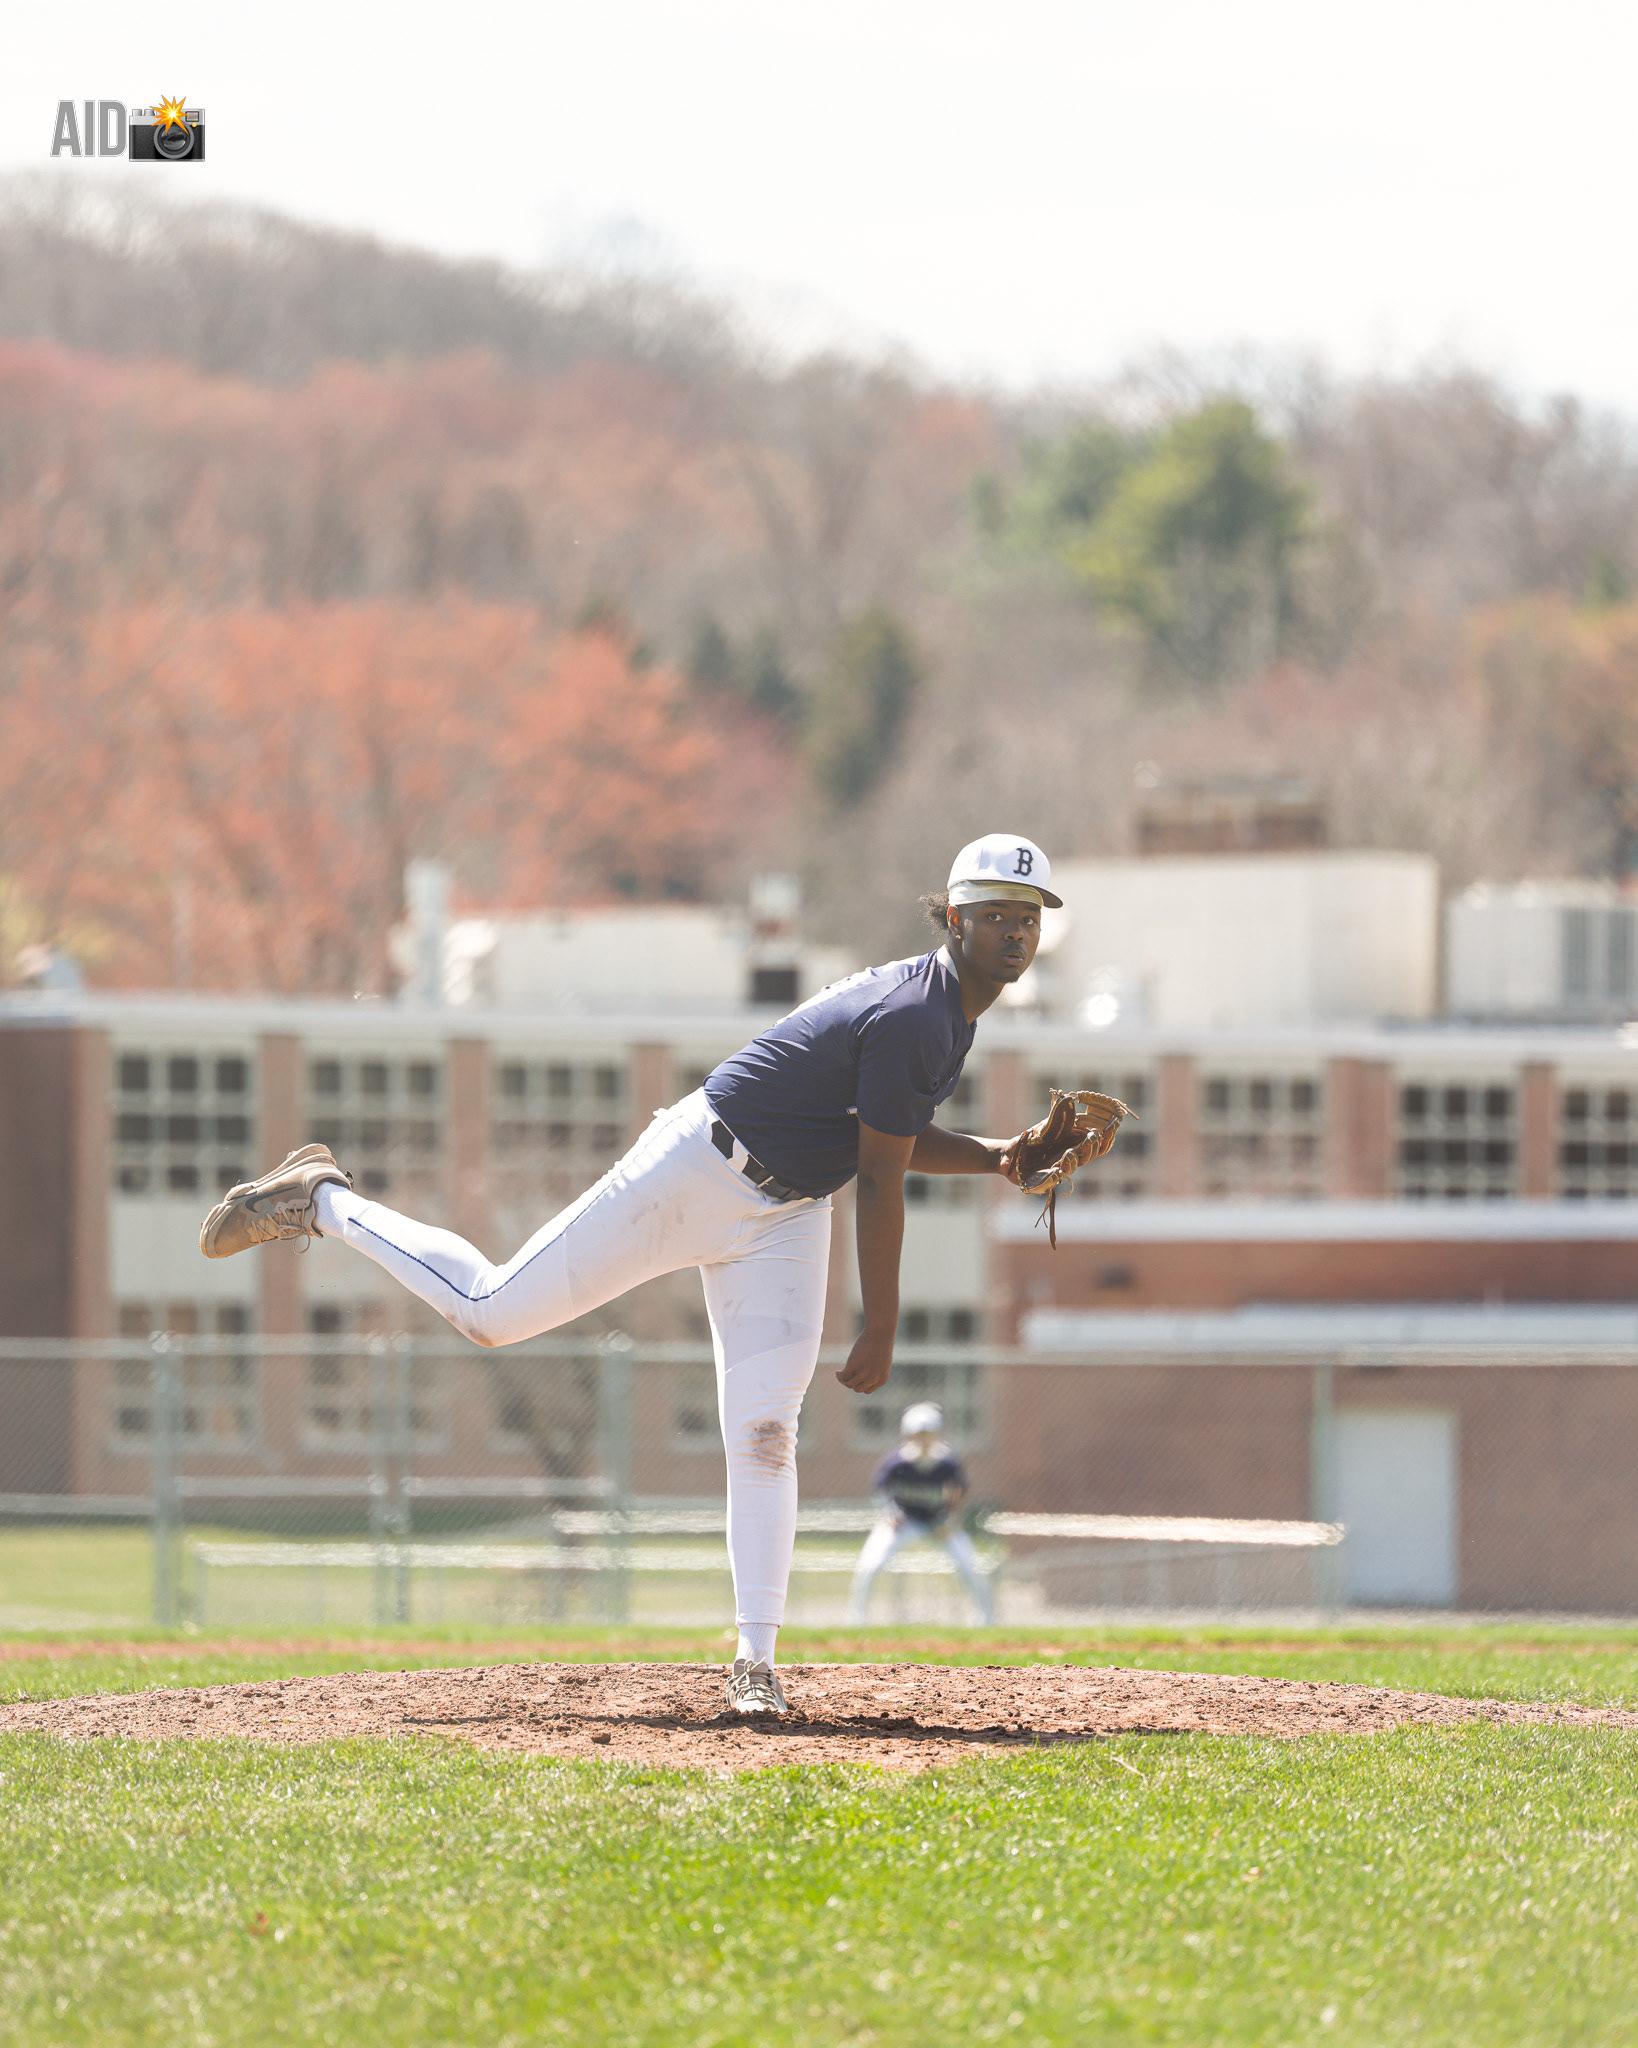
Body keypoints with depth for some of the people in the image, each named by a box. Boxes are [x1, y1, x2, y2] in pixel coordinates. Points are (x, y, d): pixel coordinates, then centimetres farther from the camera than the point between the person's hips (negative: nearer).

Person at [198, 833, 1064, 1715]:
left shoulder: (952, 1011, 7)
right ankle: (321, 1202, 17)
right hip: (698, 1170, -8)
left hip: (784, 1218, 8)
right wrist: (880, 1330, -18)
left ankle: (755, 1660, -5)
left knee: (763, 1429, -4)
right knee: (492, 1309, -3)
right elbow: (881, 1183, -22)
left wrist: (996, 1156, 4)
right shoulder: (910, 1017, -24)